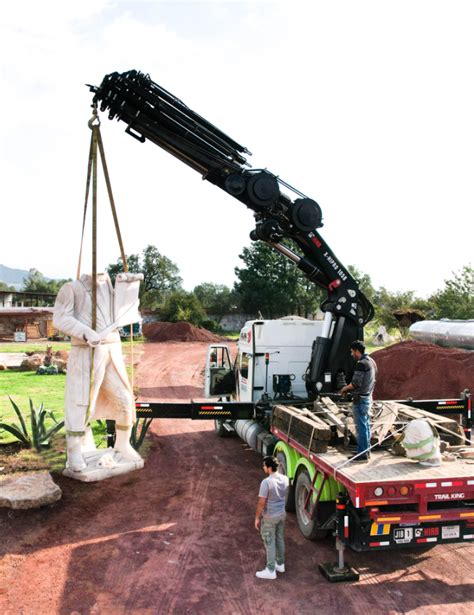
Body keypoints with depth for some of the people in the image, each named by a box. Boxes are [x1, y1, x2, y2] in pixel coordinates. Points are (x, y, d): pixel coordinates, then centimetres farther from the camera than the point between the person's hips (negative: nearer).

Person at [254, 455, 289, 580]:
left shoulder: (266, 482, -27)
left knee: (270, 543, 7)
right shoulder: (285, 479, -6)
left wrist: (257, 518, -10)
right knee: (280, 539, 21)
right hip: (282, 514, 7)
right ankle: (280, 564, 36)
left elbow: (261, 503, -21)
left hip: (270, 517, -7)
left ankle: (271, 571, 17)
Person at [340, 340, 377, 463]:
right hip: (368, 396, 10)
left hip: (360, 399, -10)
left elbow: (356, 383, -22)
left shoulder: (361, 364, -19)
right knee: (366, 425, 15)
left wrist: (346, 388, -3)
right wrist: (350, 388, 15)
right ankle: (366, 451, 24)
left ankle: (362, 455, 1)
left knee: (361, 426, -4)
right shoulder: (371, 361, 11)